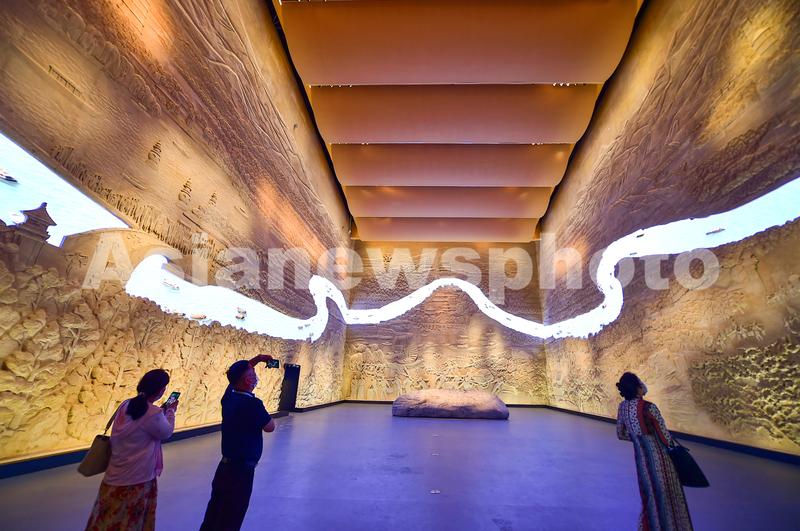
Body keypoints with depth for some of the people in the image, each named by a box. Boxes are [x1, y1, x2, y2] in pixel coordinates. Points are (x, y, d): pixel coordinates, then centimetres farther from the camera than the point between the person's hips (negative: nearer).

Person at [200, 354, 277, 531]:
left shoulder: (229, 396, -4)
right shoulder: (253, 404, -27)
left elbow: (239, 372, 14)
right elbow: (270, 427, -14)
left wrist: (257, 358, 11)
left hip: (225, 466, 8)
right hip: (241, 470, -8)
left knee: (212, 516, 21)